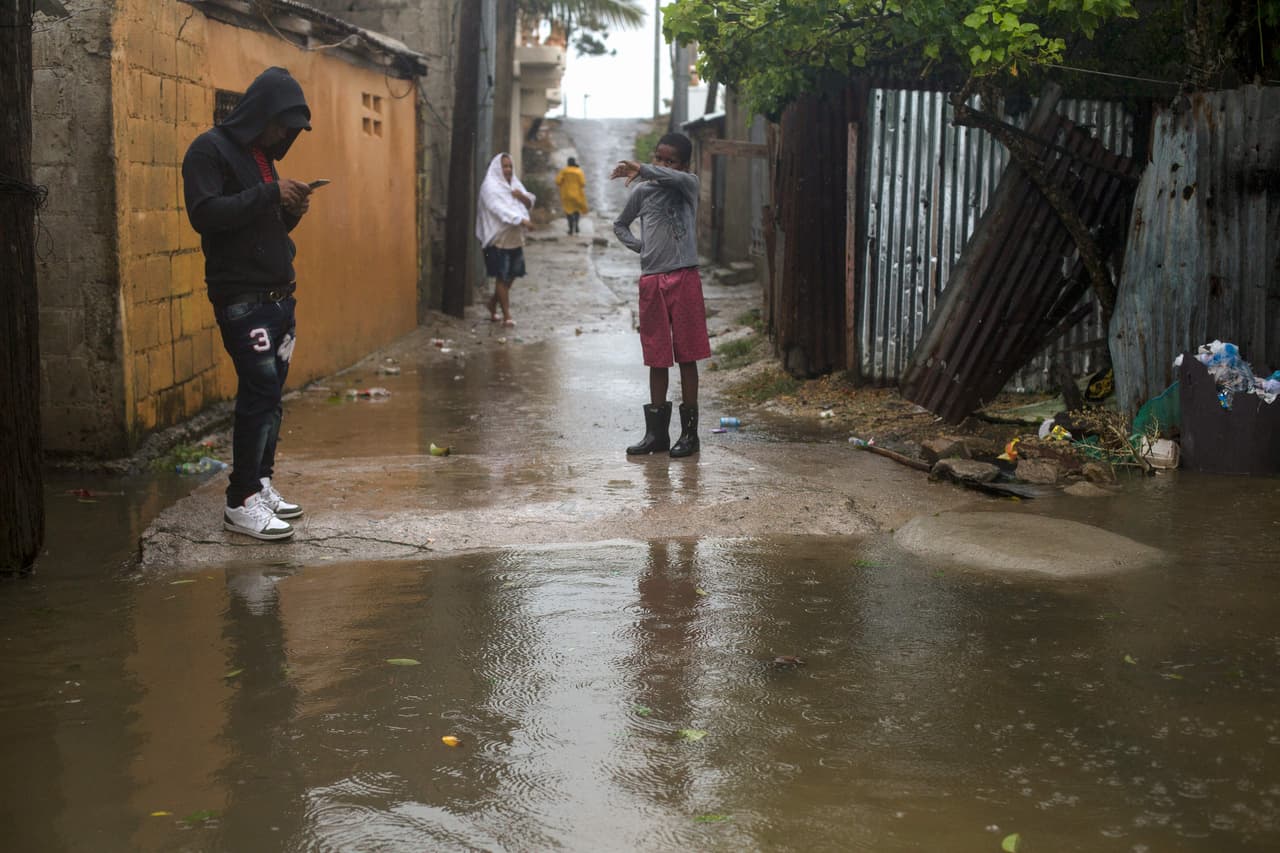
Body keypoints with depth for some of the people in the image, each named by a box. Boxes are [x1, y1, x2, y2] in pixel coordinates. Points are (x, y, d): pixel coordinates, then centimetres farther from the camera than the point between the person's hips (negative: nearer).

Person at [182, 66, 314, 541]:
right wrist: (268, 194, -21)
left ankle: (260, 485, 17)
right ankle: (241, 503, -6)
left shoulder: (262, 155, 19)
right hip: (241, 299, -8)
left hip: (279, 296, 8)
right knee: (261, 393, -12)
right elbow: (203, 214, -21)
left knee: (269, 395, 8)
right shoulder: (210, 150, -7)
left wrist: (291, 211, 3)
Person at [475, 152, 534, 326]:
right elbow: (500, 209, -22)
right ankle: (507, 315, -4)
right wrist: (520, 219, -32)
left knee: (511, 275, 11)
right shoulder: (490, 186, -9)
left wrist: (522, 196, -7)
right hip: (498, 238, -7)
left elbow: (530, 203, 15)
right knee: (502, 277, -6)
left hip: (515, 238, 7)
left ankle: (493, 303, 31)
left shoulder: (515, 184, 14)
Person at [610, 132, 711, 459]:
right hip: (651, 281, 3)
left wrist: (641, 170, -32)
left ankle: (689, 432, 6)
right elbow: (620, 225, 25)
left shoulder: (688, 184, 1)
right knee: (657, 358, 7)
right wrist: (640, 246, 7)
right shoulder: (642, 193, 10)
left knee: (687, 356, 0)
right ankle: (656, 432, 12)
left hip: (684, 278, -3)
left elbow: (676, 178, -24)